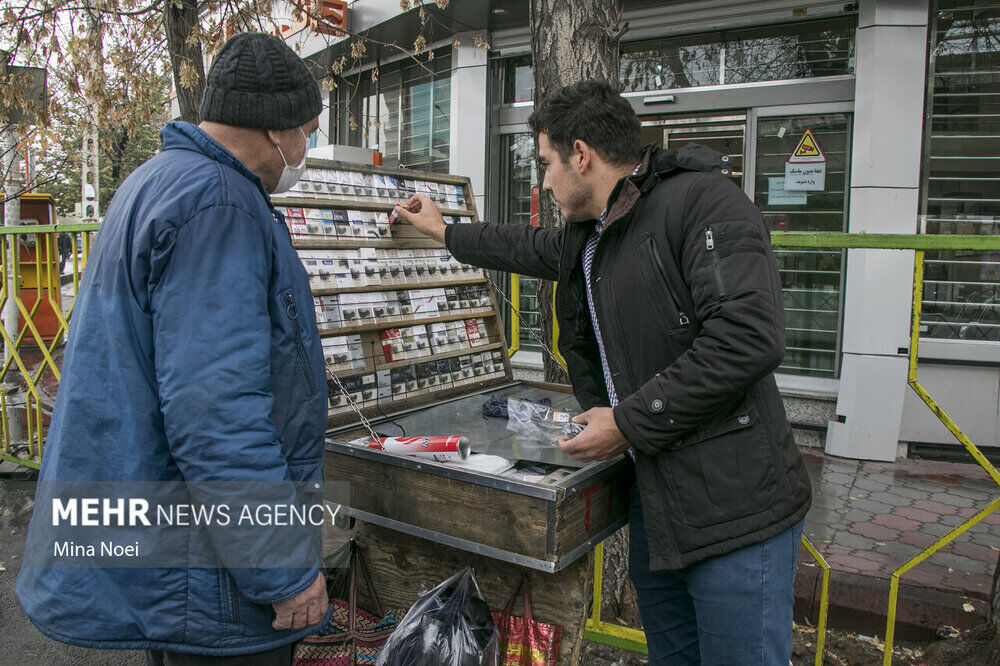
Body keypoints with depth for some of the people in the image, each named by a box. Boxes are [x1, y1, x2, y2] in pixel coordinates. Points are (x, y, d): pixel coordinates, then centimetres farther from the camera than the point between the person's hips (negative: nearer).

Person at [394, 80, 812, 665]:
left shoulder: (703, 200, -14)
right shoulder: (585, 238, 13)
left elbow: (750, 336, -25)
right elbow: (528, 248, 36)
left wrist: (629, 421, -18)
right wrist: (445, 231, 48)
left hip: (736, 509, -8)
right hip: (655, 505, 8)